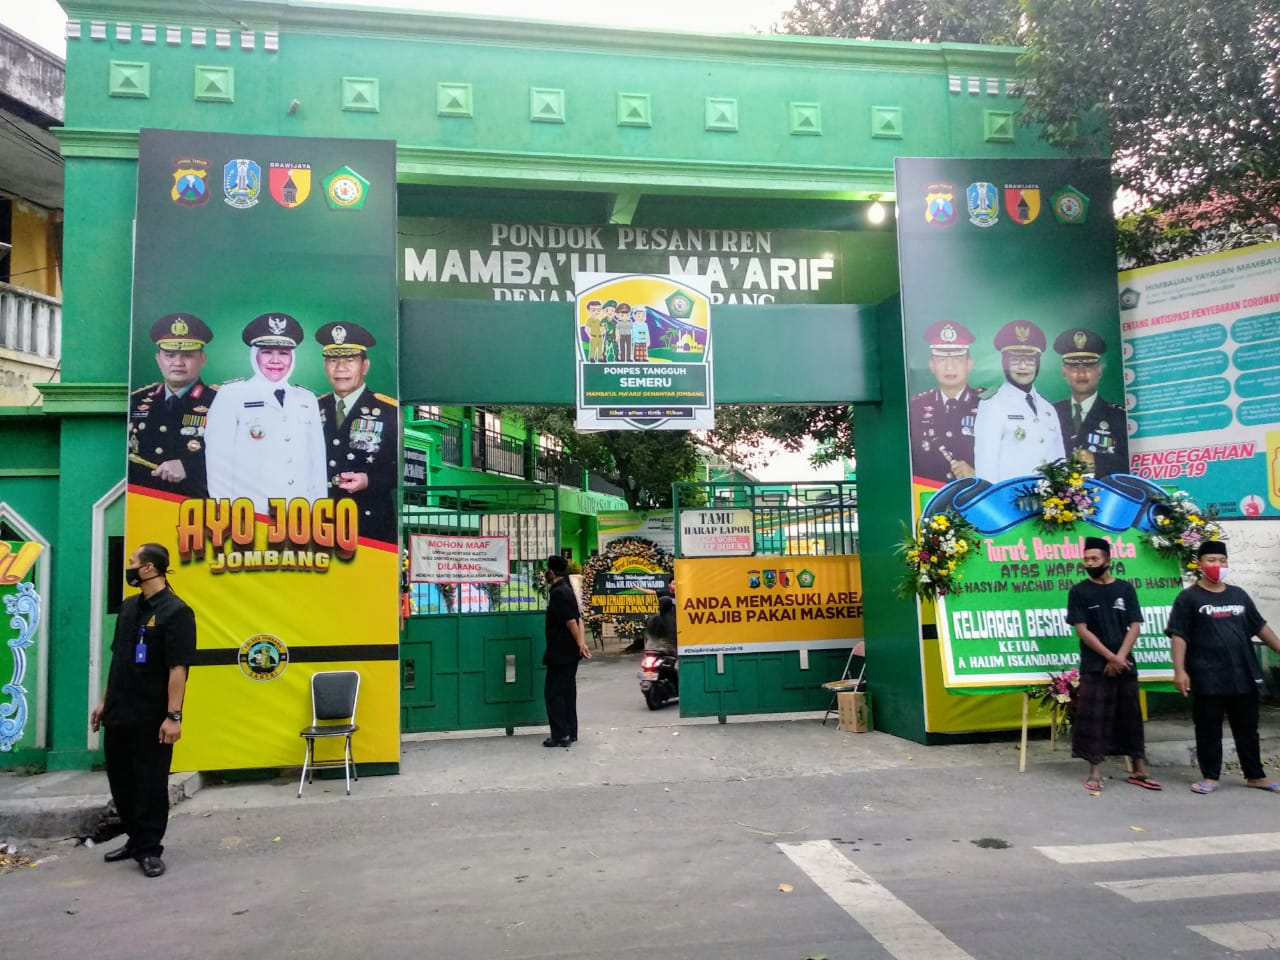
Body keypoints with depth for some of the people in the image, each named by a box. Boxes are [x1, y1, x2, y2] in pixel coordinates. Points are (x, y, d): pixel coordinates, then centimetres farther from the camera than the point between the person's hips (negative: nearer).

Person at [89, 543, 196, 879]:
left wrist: (173, 716, -21)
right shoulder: (128, 607, 10)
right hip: (118, 713, 8)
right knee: (120, 780, 16)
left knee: (150, 784, 2)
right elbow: (117, 659, 17)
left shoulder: (175, 611, -15)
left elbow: (178, 667, -18)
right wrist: (104, 701, 17)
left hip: (151, 718, -8)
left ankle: (149, 849, 14)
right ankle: (135, 839, 32)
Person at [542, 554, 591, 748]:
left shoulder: (558, 593, -17)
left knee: (553, 692, -4)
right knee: (567, 691, 14)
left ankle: (560, 735, -3)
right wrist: (582, 643, 4)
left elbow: (571, 621, -22)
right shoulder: (566, 590, 14)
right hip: (568, 652, 10)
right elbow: (577, 619, 11)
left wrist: (580, 644, -18)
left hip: (560, 653, -10)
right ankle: (570, 732, 19)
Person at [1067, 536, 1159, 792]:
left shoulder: (1125, 588, 6)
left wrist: (1120, 657, -11)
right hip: (1094, 667, -3)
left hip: (1125, 665, 3)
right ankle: (1095, 772, 4)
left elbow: (1135, 626, 1)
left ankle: (1139, 770, 21)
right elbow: (1082, 630, -7)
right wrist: (1111, 657, -13)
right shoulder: (1079, 592, -2)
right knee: (1093, 719, -3)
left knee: (1131, 718, 11)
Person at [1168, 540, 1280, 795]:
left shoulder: (1238, 595, 11)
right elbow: (1178, 636, -8)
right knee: (1208, 729, 4)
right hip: (1207, 678, -4)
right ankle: (1210, 776, 14)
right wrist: (1179, 670, -16)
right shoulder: (1189, 597, -4)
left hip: (1243, 675, 5)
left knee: (1247, 728, 13)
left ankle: (1256, 775, 25)